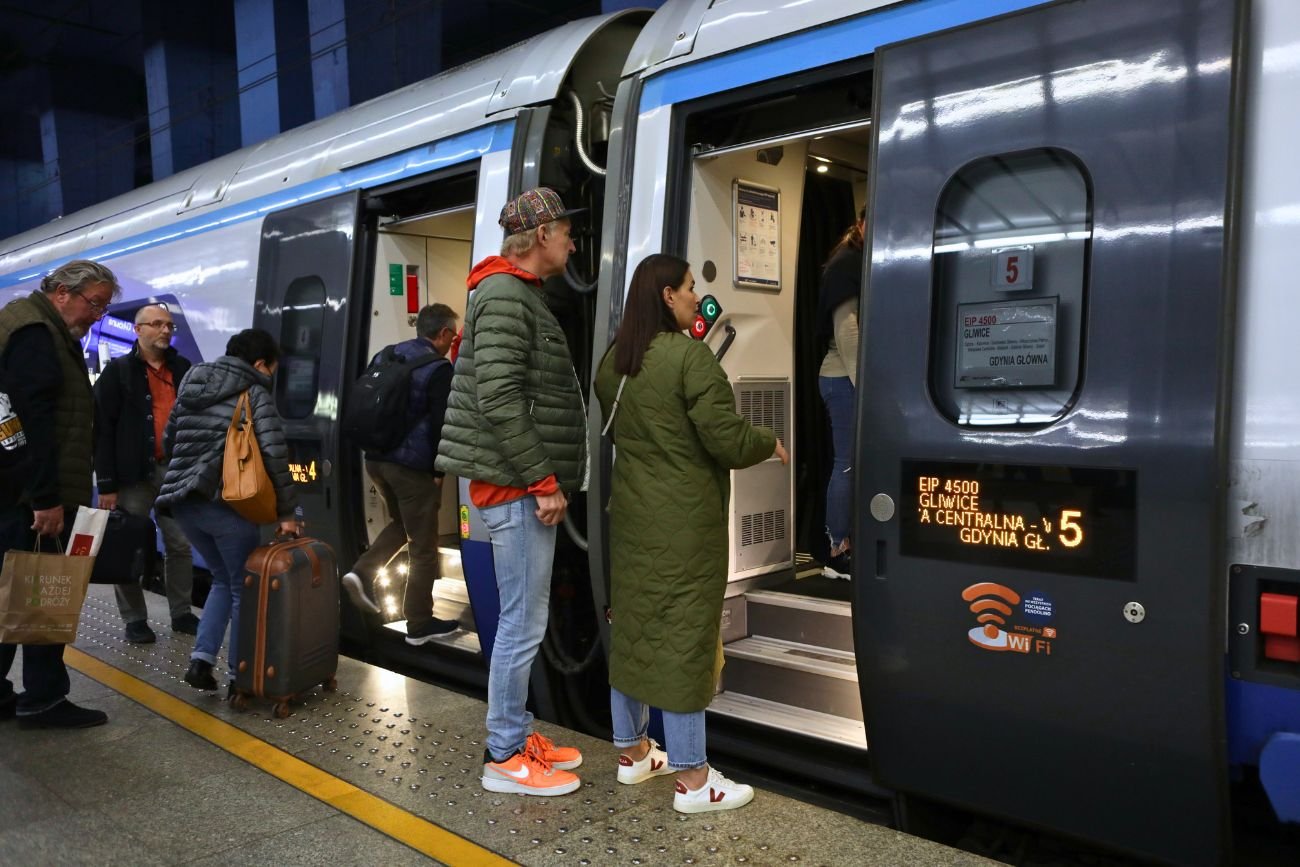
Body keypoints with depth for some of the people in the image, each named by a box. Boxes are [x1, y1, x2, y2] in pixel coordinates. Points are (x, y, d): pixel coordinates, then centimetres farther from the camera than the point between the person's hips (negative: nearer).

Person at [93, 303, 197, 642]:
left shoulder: (183, 369, 12)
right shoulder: (118, 371, 0)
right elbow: (102, 429, -5)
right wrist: (106, 484, -10)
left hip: (176, 471, 4)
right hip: (134, 474, -3)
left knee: (181, 546, 7)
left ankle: (181, 613, 18)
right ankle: (134, 620, 15)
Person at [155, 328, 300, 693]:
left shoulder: (190, 387, 18)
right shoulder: (255, 393, -2)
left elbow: (168, 443, 22)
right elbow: (274, 452, -12)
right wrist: (286, 511, -7)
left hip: (181, 501, 6)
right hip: (225, 503, -6)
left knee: (223, 580, 22)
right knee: (245, 587, 9)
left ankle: (201, 659, 9)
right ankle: (240, 676, 11)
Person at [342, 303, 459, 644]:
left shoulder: (386, 356, 11)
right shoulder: (438, 369, -12)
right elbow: (440, 424, -14)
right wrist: (438, 469, -4)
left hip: (376, 459, 8)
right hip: (413, 466, -7)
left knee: (400, 523, 28)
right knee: (423, 546, 4)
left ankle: (361, 573, 8)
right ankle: (419, 624, 11)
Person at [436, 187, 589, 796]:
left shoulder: (521, 295, 19)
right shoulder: (504, 294, -13)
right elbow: (498, 400, -23)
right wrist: (544, 481, -19)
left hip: (524, 486, 10)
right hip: (516, 487, -10)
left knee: (523, 618, 16)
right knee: (523, 623, -3)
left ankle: (517, 734, 27)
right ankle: (504, 757, 9)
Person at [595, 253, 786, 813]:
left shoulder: (614, 361, 6)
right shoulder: (689, 355, -17)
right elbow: (728, 440, -16)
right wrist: (771, 444, 1)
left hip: (631, 511, 8)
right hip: (684, 517, -8)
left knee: (631, 623, 15)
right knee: (682, 632, -1)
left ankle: (632, 752, 29)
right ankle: (691, 780, 9)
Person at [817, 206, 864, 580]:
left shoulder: (858, 264, 20)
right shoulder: (848, 263, -7)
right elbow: (845, 325, -16)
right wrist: (859, 379, -19)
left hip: (849, 377, 9)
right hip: (846, 377, -9)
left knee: (850, 463, 10)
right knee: (847, 464, -7)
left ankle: (843, 546, 16)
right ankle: (838, 554, -1)